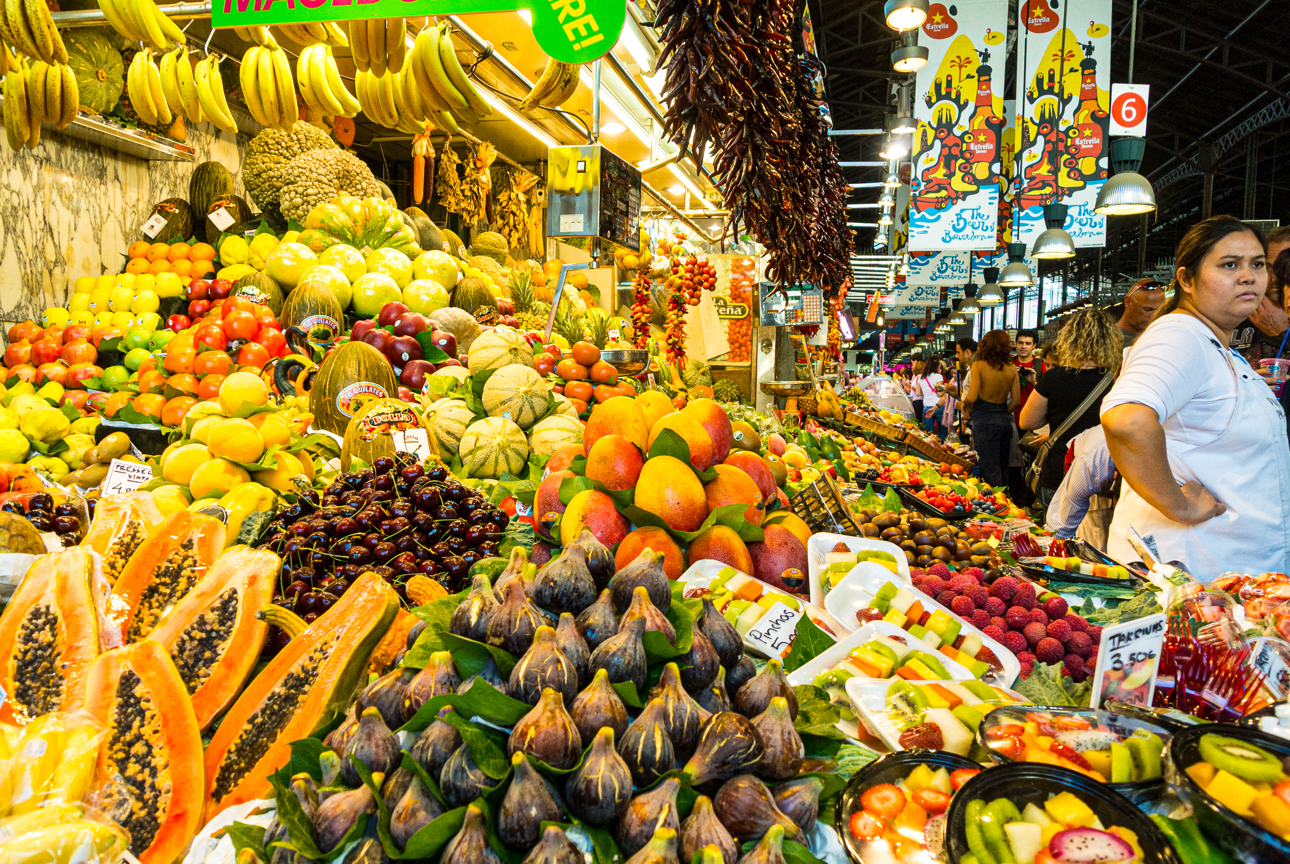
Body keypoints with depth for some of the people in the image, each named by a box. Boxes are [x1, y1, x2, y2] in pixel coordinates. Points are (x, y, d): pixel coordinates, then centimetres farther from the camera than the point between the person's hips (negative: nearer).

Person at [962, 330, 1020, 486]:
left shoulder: (979, 366, -9)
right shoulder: (1012, 369, 4)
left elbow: (972, 396, -16)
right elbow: (1016, 399, 3)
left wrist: (965, 409, 3)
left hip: (984, 421, -5)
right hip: (1005, 421, 5)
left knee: (990, 470, -2)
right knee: (1002, 469, 16)